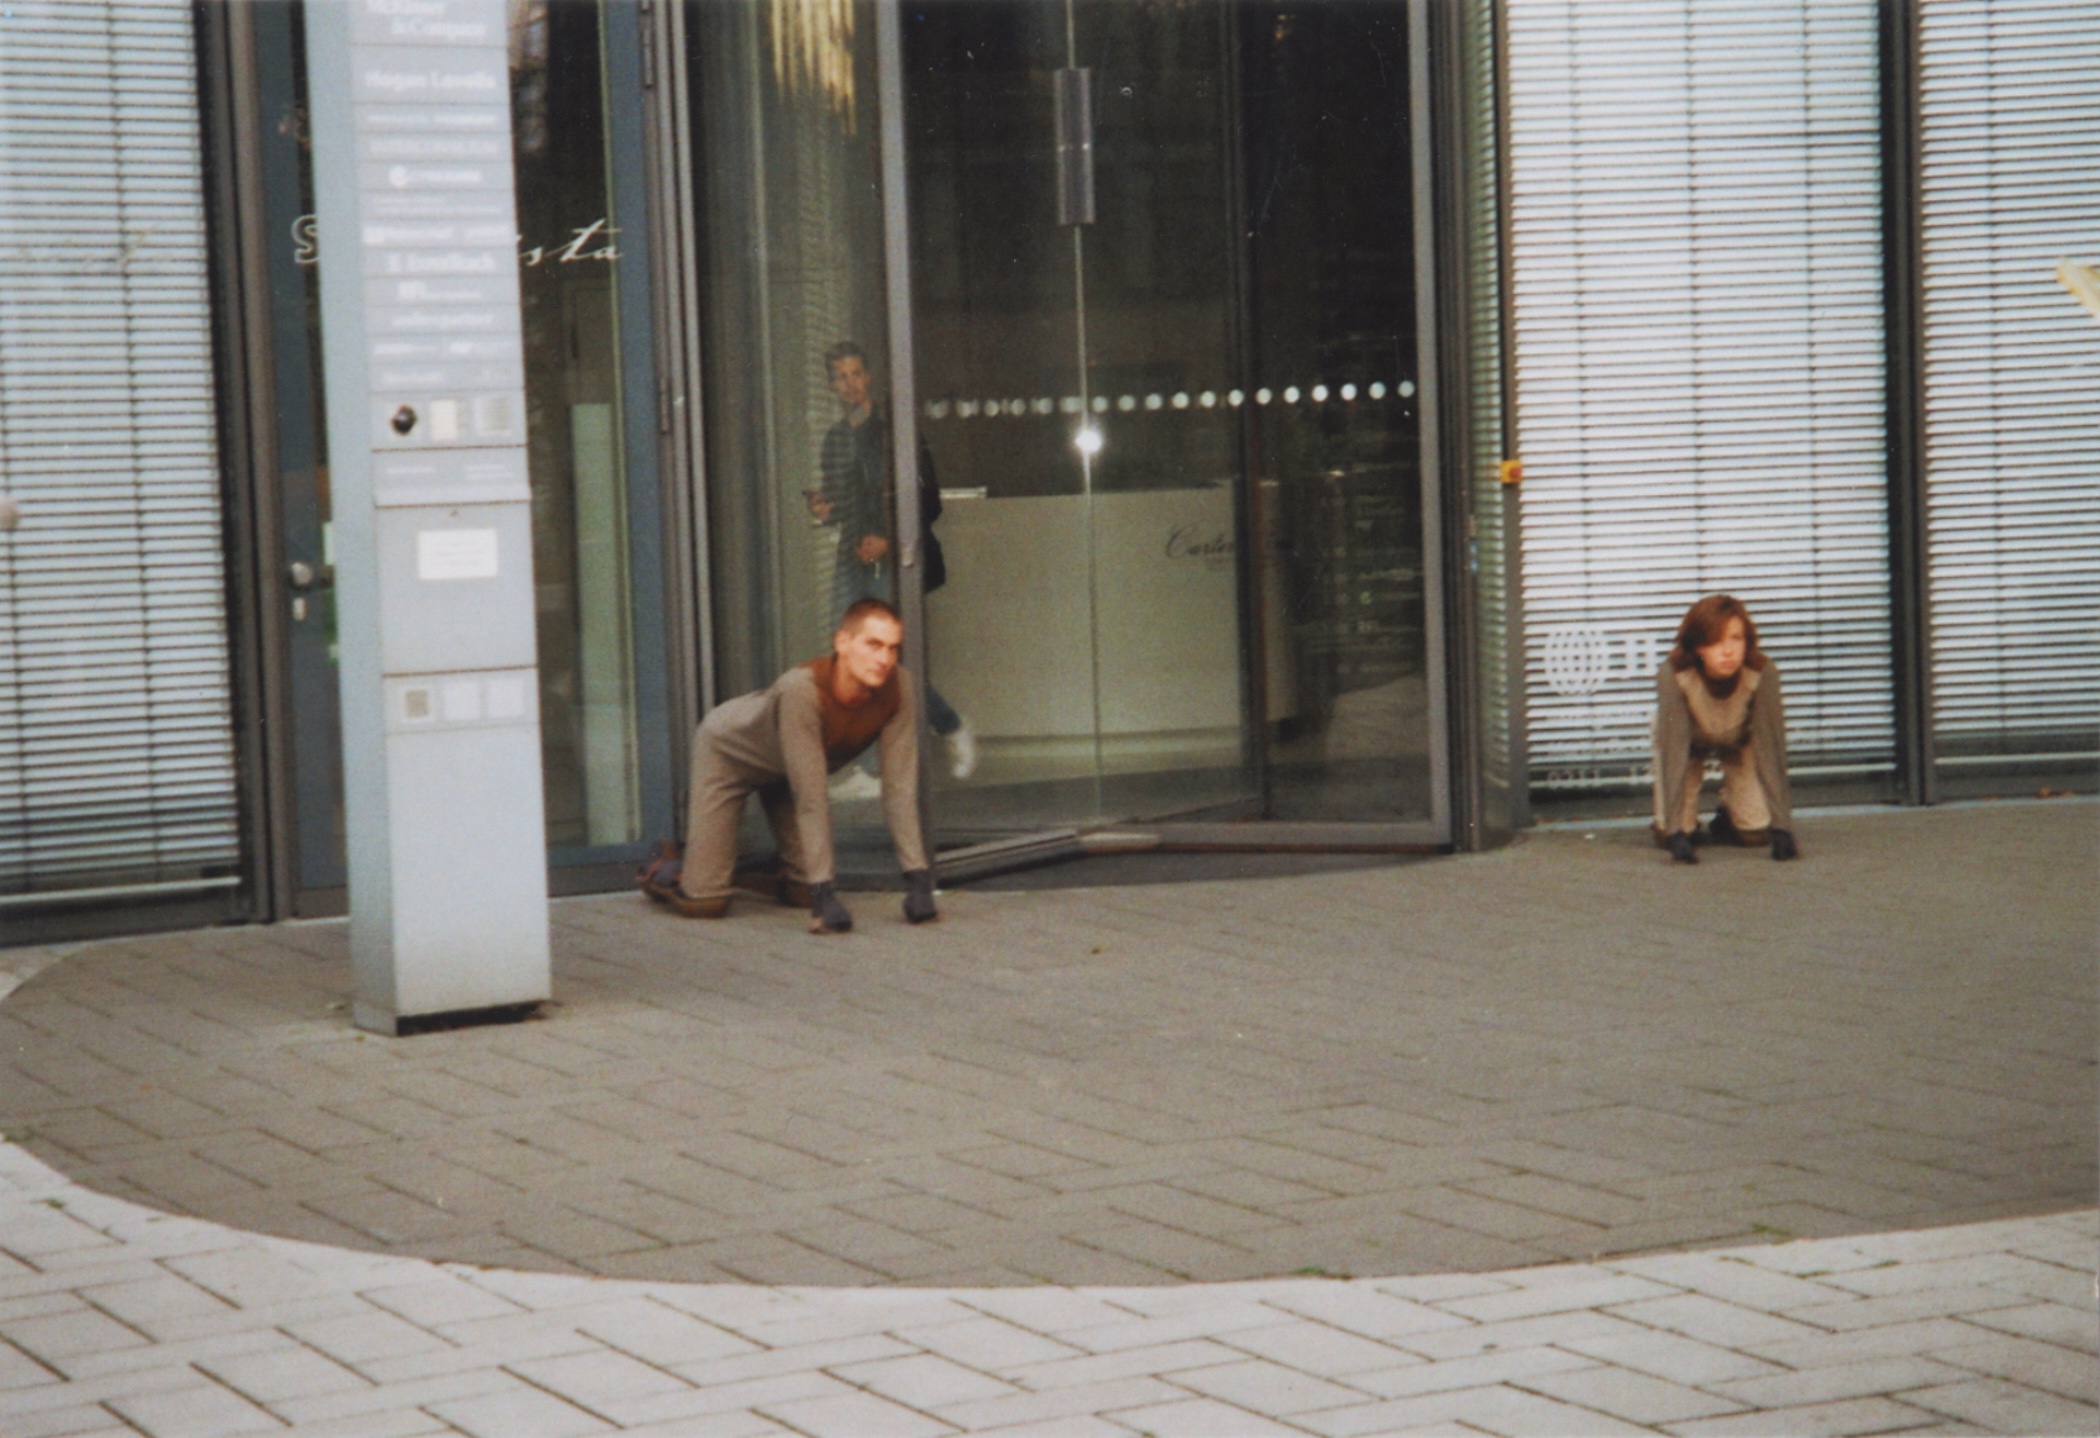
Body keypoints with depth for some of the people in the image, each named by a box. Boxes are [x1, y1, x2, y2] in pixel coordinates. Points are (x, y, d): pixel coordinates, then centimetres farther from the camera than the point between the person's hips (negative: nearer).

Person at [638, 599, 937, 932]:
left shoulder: (897, 687, -29)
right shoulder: (801, 689, -43)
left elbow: (899, 788, -25)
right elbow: (811, 800, -42)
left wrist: (918, 880, -29)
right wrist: (824, 895, -43)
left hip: (782, 768, 5)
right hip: (729, 751, -5)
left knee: (805, 890, -6)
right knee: (705, 902, -9)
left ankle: (789, 878, 29)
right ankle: (663, 869, 24)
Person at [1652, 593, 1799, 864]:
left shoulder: (1762, 674, -37)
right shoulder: (1674, 676, -39)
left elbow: (1770, 751, -34)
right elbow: (1673, 753, -39)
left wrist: (1781, 828, -38)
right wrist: (1675, 832, -44)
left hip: (1739, 742, 1)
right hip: (1690, 741, -1)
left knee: (1757, 832, -13)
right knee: (1668, 836, -16)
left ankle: (1726, 820, 20)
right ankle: (1684, 827, 19)